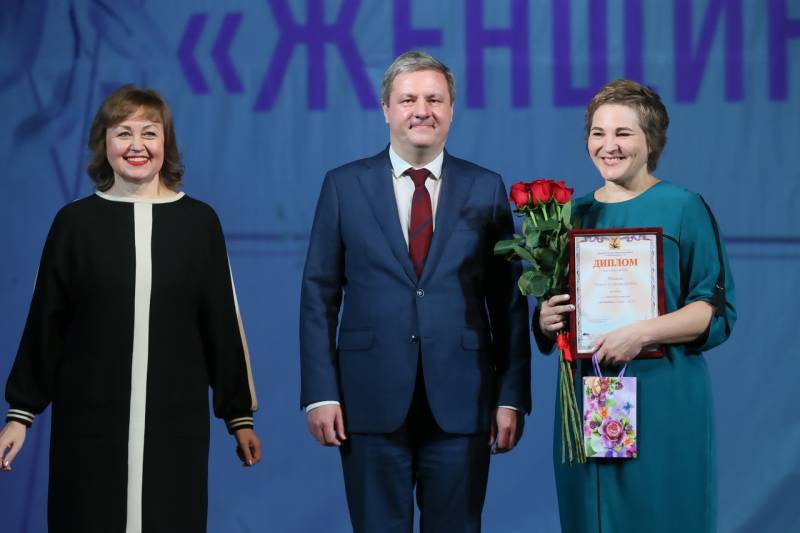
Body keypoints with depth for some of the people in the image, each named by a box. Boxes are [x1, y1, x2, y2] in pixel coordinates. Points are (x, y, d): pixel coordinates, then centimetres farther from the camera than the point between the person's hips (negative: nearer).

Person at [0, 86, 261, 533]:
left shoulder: (199, 221, 3)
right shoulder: (76, 221, 2)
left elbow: (221, 323, 6)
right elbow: (46, 325, 4)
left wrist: (239, 414, 6)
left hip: (176, 420, 0)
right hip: (90, 419, 0)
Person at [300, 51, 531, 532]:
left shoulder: (486, 189, 5)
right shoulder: (344, 186, 4)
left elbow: (509, 300, 5)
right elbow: (319, 296, 3)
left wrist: (512, 396, -1)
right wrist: (320, 392, -5)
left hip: (461, 405, 0)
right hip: (372, 402, 0)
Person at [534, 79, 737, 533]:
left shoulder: (683, 208, -2)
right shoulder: (574, 214, 12)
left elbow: (718, 311, -8)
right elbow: (549, 309, 17)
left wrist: (643, 333, -21)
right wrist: (547, 320, -6)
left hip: (663, 398, -4)